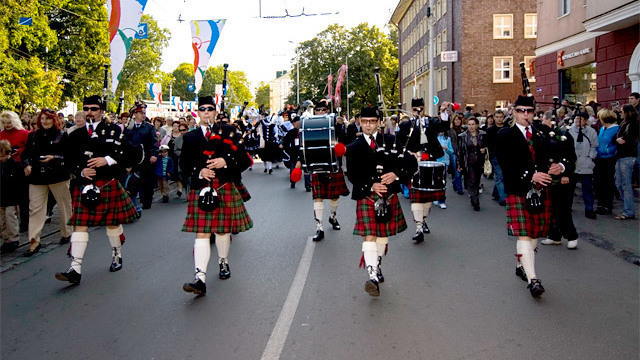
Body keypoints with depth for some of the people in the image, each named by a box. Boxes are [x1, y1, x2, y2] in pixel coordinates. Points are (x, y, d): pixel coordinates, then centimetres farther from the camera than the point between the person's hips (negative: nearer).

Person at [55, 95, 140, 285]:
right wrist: (81, 171, -8)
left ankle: (117, 256, 35)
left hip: (109, 184, -2)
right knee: (80, 224, -5)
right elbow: (71, 160, 12)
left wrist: (107, 160, -18)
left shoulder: (113, 130, 1)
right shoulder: (77, 135, 10)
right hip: (85, 185, 2)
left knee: (113, 222, 12)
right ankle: (75, 270, -7)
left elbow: (128, 153, -7)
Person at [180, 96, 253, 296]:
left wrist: (225, 162, -15)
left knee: (223, 229, 12)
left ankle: (223, 262, 37)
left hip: (225, 187, 0)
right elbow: (184, 165, 7)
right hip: (201, 189, 0)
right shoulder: (191, 137, 10)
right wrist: (200, 171, -12)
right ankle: (200, 279, -12)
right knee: (202, 233, -7)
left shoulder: (227, 132, 7)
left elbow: (244, 159, 1)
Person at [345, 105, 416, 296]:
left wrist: (396, 174, -18)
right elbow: (352, 175, -5)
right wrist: (371, 186, -19)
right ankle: (372, 276, -19)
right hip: (366, 197, -2)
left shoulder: (391, 141, 4)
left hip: (389, 196, 2)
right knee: (369, 236, -13)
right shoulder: (354, 148, 3)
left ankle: (377, 266, 36)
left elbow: (411, 164, 0)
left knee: (383, 235, 15)